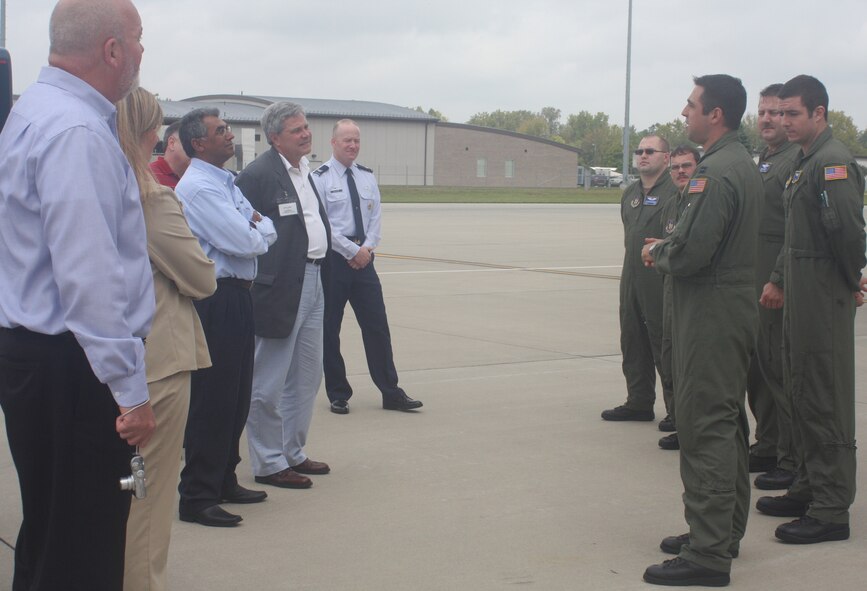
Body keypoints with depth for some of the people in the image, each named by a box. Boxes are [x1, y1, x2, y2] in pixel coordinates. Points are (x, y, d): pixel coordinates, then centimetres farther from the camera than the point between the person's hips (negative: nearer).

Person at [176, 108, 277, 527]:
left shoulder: (227, 184, 17)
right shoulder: (197, 187, -15)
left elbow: (267, 233, 15)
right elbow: (246, 243, -20)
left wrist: (257, 227, -6)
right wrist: (260, 231, 1)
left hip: (237, 296, 10)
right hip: (214, 300, -10)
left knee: (236, 396, 16)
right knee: (211, 399, -5)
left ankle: (224, 481, 29)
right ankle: (197, 497, 3)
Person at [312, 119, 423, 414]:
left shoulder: (367, 177, 11)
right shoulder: (321, 177, -6)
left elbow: (375, 217, 9)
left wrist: (367, 249, -6)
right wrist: (352, 251, -13)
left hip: (363, 259, 4)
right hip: (333, 260, -4)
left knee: (377, 326, 3)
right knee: (330, 329, 3)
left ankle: (391, 393, 8)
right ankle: (338, 395, 15)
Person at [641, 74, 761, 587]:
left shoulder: (716, 171, -19)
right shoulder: (745, 165, 14)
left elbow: (690, 254, -25)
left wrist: (657, 253, -5)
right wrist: (669, 248, 8)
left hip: (711, 311, -11)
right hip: (737, 304, 11)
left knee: (704, 428, -7)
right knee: (727, 423, 17)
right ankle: (725, 532, 28)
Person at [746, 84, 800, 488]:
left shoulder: (798, 161, -12)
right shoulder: (761, 163, 18)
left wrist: (779, 282, -22)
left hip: (779, 286, -10)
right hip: (753, 282, 10)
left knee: (782, 370, -6)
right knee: (757, 367, 14)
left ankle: (793, 461, 2)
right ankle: (767, 447, 26)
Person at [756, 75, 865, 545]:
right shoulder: (804, 162, 15)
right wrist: (781, 282, 11)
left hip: (825, 298, -10)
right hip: (801, 295, 10)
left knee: (826, 400, -5)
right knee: (802, 394, 17)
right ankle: (809, 489, 28)